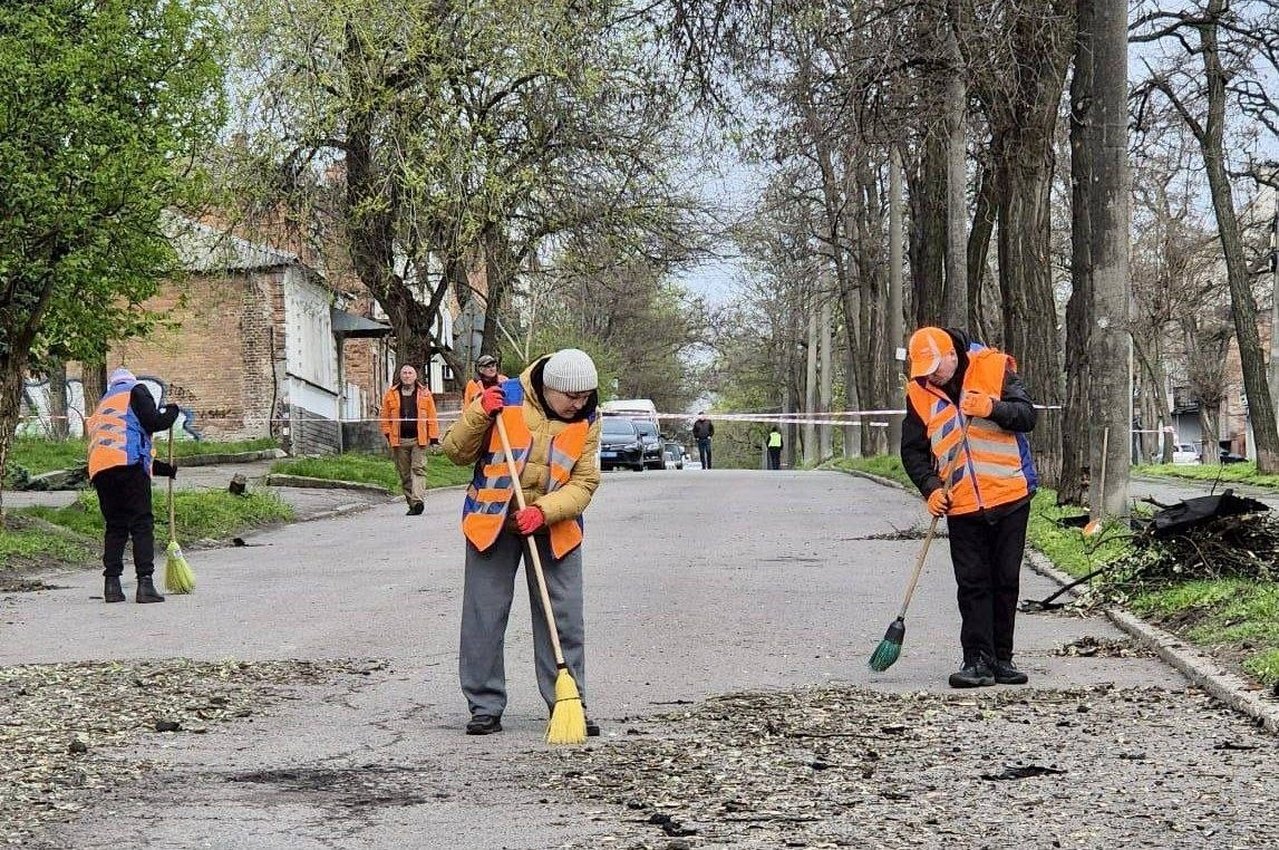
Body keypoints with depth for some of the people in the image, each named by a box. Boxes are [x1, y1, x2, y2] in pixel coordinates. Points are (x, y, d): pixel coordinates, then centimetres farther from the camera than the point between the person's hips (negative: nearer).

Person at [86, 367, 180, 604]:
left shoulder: (102, 405, 36)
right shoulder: (136, 390, 14)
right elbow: (153, 422, -3)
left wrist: (166, 469, 38)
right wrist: (171, 412, 18)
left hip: (99, 469, 6)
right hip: (128, 465, -6)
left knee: (114, 526, 13)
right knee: (142, 523, -4)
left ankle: (112, 585, 5)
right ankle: (145, 584, -11)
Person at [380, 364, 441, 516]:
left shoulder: (424, 394, 7)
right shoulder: (391, 394, 10)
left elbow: (432, 417, 4)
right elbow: (385, 417, 11)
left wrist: (433, 436, -1)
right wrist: (388, 434, 1)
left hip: (419, 439, -2)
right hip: (399, 440, 2)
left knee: (418, 469, -13)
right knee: (404, 473, 5)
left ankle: (417, 501, -22)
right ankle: (411, 504, 12)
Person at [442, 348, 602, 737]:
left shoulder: (587, 421, -4)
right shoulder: (505, 398, -11)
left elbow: (583, 483, -8)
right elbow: (456, 453, -5)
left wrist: (544, 511, -24)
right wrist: (479, 414, -22)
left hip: (554, 528, 2)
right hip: (493, 523, -2)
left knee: (565, 619, 0)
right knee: (484, 618, 0)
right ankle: (485, 707, 10)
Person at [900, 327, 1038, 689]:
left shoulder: (995, 369, -5)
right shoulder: (919, 393, 1)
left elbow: (1027, 416, -9)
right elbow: (913, 451, 7)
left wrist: (993, 408, -27)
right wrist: (931, 488, -8)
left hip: (1010, 497, -1)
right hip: (962, 506, 1)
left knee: (1006, 580, 6)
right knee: (972, 584, -2)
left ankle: (1001, 658, 16)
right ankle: (978, 660, 0)